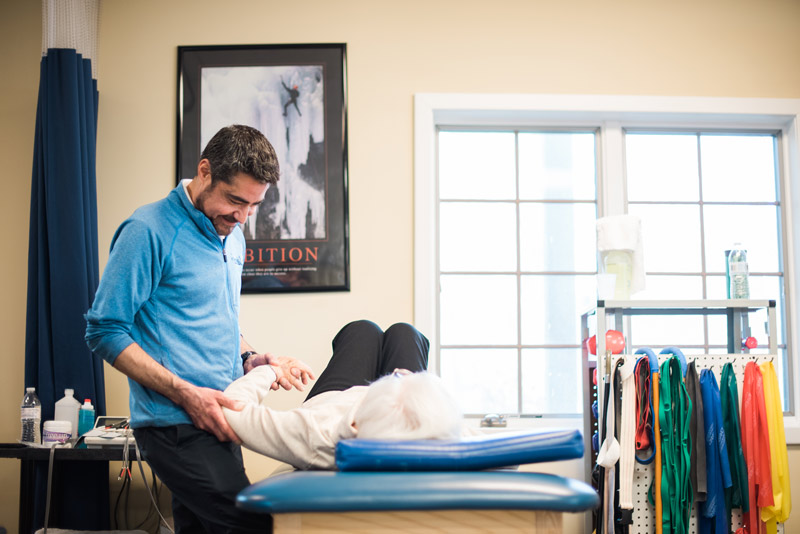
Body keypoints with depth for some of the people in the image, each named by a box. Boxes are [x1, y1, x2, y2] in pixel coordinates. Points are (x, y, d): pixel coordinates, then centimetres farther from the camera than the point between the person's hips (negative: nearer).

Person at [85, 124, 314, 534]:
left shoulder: (233, 237, 16)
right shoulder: (149, 231, -10)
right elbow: (105, 332, -12)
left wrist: (250, 360, 6)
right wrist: (184, 393, -19)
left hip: (216, 422, 8)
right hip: (175, 424, -8)